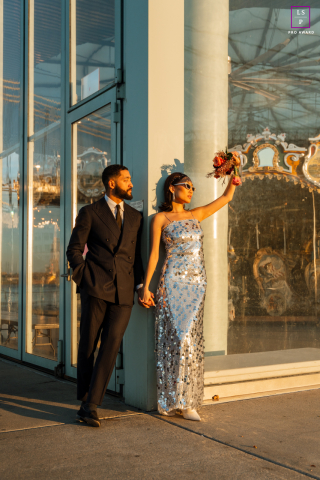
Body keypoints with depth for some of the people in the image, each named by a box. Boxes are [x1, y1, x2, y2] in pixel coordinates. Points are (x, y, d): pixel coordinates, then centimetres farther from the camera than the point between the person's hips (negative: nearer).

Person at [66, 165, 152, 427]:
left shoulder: (135, 217, 17)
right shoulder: (89, 213, 6)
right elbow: (74, 250, 5)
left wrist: (141, 285, 7)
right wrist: (85, 279, -6)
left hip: (124, 291, 3)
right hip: (96, 288, -2)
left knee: (111, 346, -7)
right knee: (88, 345, 2)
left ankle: (91, 405, -3)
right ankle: (84, 399, 20)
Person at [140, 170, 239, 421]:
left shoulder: (196, 215, 16)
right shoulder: (161, 218, 3)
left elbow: (227, 196, 21)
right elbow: (154, 253, -1)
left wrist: (233, 172, 11)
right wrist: (146, 287, -6)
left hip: (197, 284, 5)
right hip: (174, 283, -5)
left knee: (192, 339, 3)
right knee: (177, 337, -8)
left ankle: (187, 400, 10)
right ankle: (174, 399, 3)